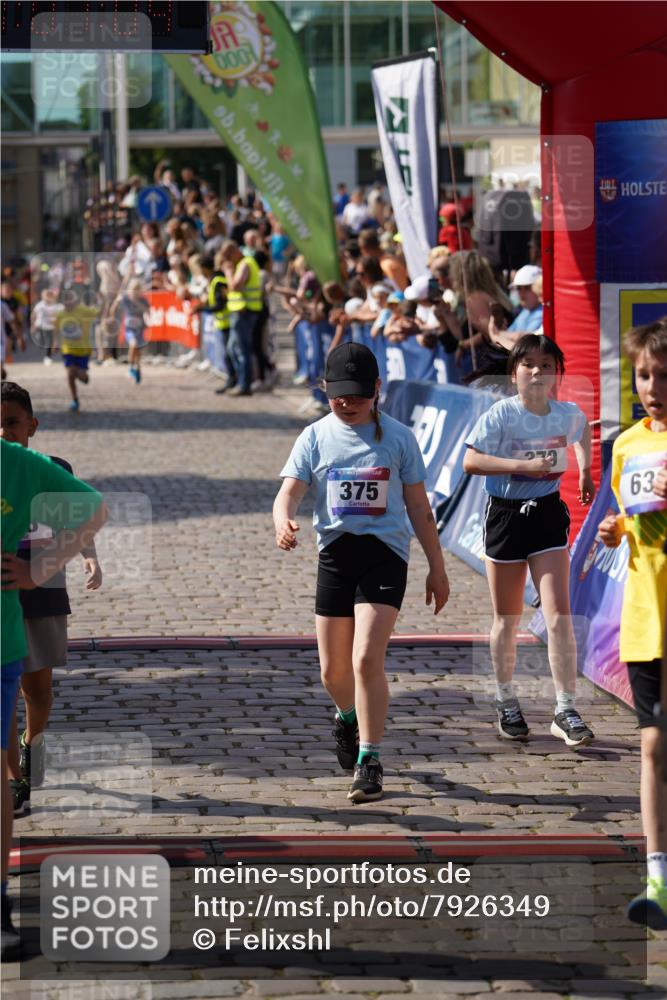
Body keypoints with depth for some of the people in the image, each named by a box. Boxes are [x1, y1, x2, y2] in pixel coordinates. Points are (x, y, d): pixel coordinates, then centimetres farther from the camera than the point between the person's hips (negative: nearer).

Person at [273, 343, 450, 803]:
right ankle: (348, 719, 46)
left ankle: (368, 762, -9)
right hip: (335, 553, 3)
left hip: (385, 553, -3)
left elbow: (418, 506, 7)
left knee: (367, 659, -17)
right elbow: (289, 492, -6)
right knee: (333, 669, 11)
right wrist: (284, 522, -30)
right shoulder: (316, 437, 4)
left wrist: (437, 568, 8)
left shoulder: (398, 437, 2)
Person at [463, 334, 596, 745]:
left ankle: (566, 711, -5)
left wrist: (585, 471, 19)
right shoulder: (501, 415, -14)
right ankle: (507, 703, 27)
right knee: (508, 619, 10)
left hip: (548, 514, 2)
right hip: (506, 515, -2)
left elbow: (583, 430, 24)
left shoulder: (568, 413, -2)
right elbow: (471, 461, -23)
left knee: (559, 614, -9)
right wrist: (523, 465, -30)